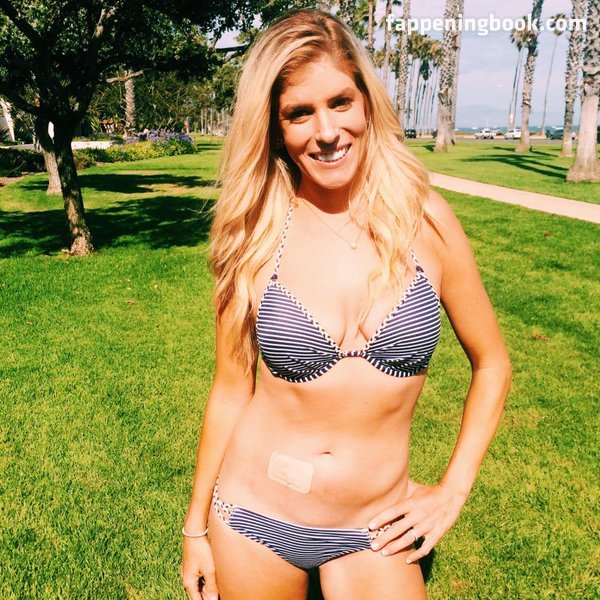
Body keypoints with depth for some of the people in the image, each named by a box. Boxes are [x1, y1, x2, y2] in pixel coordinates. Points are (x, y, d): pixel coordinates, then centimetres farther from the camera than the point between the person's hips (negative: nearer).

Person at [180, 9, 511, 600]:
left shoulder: (425, 219, -9)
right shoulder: (255, 238, -10)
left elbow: (491, 363, 2)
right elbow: (231, 390, -2)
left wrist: (453, 490, -2)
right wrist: (196, 528, 5)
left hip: (373, 533, 0)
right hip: (252, 520, 1)